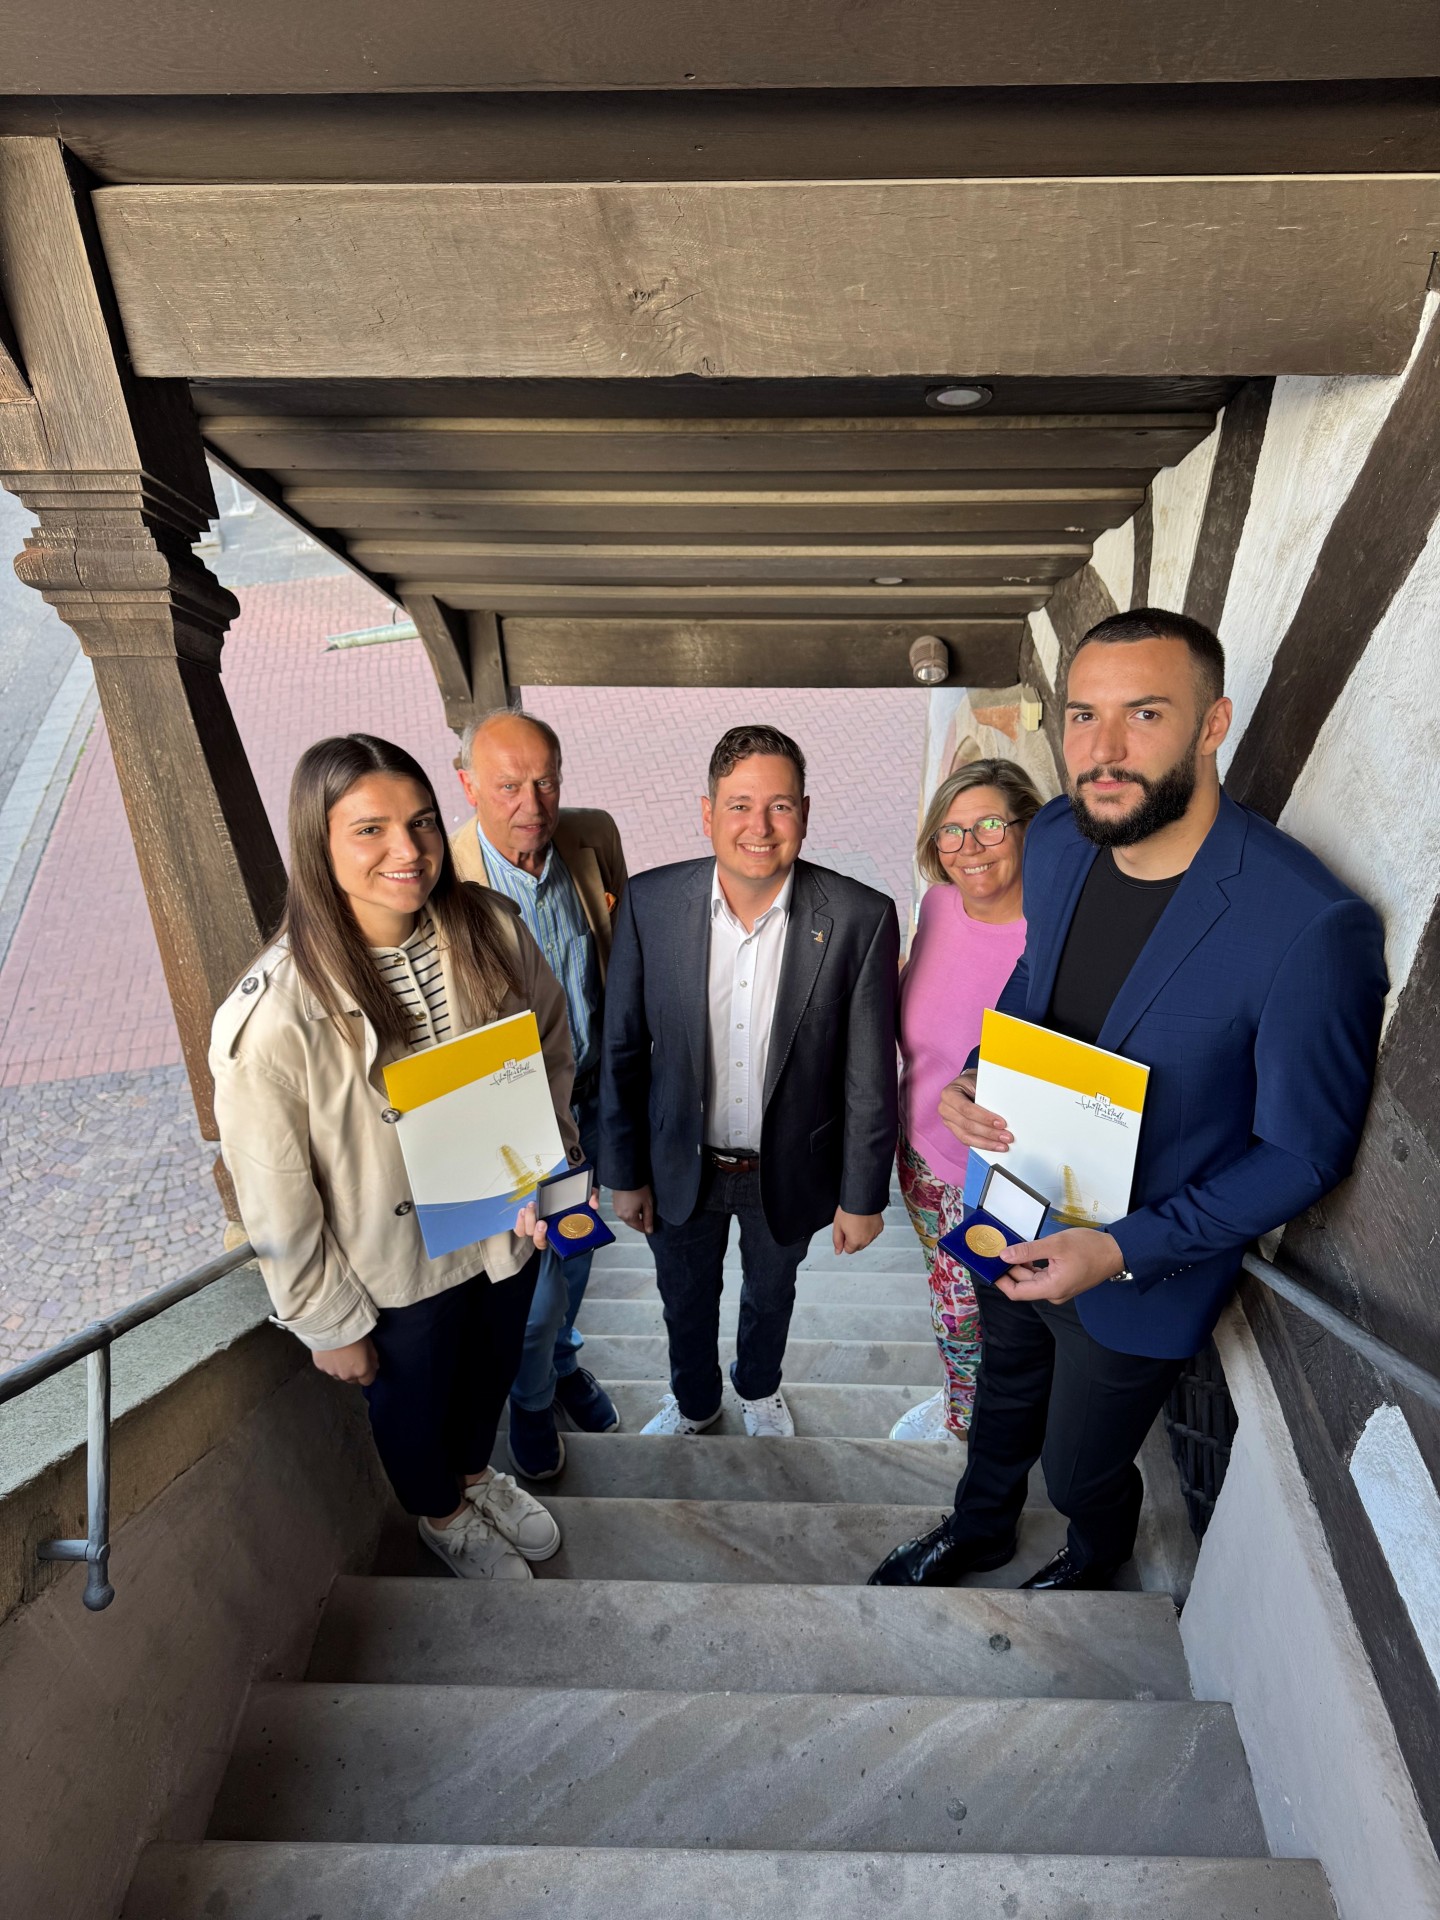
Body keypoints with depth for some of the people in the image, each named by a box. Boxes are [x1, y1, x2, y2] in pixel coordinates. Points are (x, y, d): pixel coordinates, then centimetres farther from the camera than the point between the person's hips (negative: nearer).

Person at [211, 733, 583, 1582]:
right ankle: (441, 1514, 63)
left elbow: (553, 1048, -1)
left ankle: (477, 1472, 66)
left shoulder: (491, 927, -19)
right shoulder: (271, 1016, -30)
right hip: (395, 1272, -3)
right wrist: (330, 1325, -7)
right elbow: (276, 1202, -18)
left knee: (492, 1370, 31)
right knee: (414, 1403, 27)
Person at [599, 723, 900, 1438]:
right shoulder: (650, 901, -17)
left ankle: (759, 1386, 61)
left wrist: (862, 1195, -5)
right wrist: (624, 1173, -1)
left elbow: (870, 1075, -13)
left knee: (771, 1293, 28)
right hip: (681, 1165, 1)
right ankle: (693, 1398, 59)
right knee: (685, 1298, 26)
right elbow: (622, 1050, -7)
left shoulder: (860, 918, -21)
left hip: (789, 1170, 0)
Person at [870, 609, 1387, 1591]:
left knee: (1081, 1472, 23)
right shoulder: (1057, 839, -11)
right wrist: (975, 1079, -11)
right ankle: (978, 1529, 63)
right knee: (1005, 1398, 31)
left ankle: (1100, 1554, 61)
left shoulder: (1311, 927, -31)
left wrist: (1123, 1250, -25)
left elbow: (1304, 1153, -19)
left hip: (1141, 1277, -5)